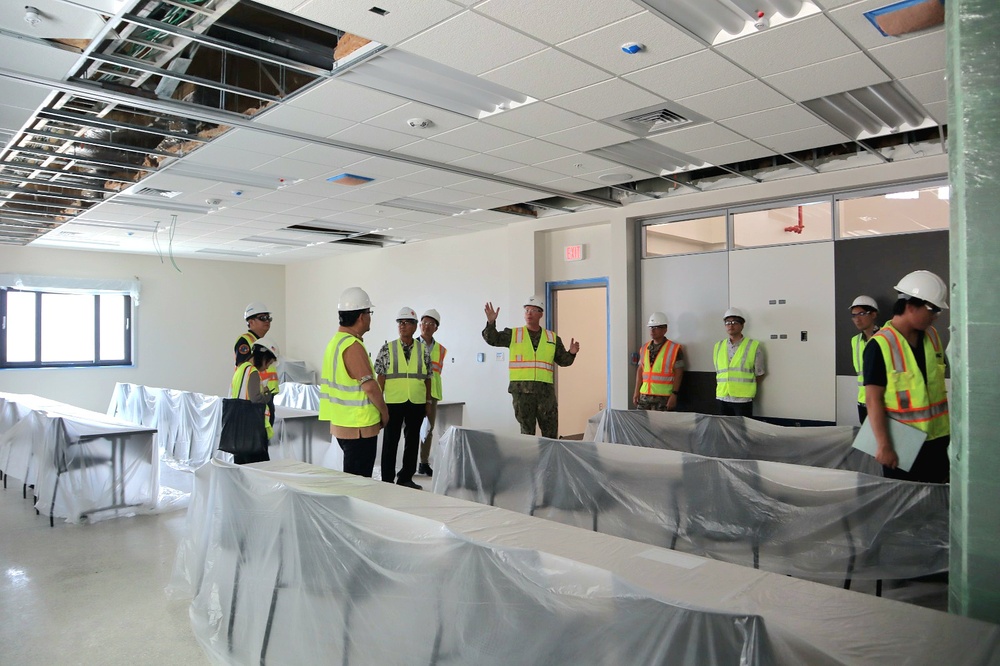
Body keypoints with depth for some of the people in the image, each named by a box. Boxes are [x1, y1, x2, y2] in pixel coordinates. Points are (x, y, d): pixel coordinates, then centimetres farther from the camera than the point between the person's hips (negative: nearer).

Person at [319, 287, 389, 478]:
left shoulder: (335, 341, 12)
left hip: (342, 425, 10)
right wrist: (384, 411, -10)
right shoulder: (353, 346, -19)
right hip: (359, 427, -10)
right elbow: (369, 386, -23)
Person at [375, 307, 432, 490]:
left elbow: (427, 378, 9)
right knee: (390, 441, 4)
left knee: (412, 440, 9)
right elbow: (381, 377, 0)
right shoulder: (387, 349, 0)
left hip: (417, 403, 2)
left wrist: (428, 402, 7)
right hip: (393, 402, -2)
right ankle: (387, 480, 14)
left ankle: (406, 478, 22)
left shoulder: (424, 350, 5)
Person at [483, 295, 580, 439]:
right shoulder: (513, 334, 7)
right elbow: (492, 339, -3)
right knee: (526, 429, 6)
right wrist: (491, 322, -20)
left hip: (545, 390, 1)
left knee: (550, 429, 4)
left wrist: (571, 353, -5)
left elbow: (563, 361, 16)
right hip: (521, 389, -1)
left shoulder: (552, 338, 12)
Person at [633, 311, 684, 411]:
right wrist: (637, 391, 10)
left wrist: (674, 394, -12)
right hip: (644, 395, 5)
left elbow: (678, 373, -6)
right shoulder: (644, 348, 13)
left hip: (664, 398, -5)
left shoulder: (675, 349, -3)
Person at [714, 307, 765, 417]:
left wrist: (748, 389, 8)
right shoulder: (718, 346, 9)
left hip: (743, 400, -3)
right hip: (722, 398, 4)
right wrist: (723, 388, 12)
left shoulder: (753, 346, -1)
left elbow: (759, 374, 5)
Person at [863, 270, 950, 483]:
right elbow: (873, 399, -18)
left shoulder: (932, 335, 5)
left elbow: (938, 382, 17)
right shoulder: (880, 345, -17)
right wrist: (883, 445, -19)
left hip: (937, 437, 6)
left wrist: (949, 425, 17)